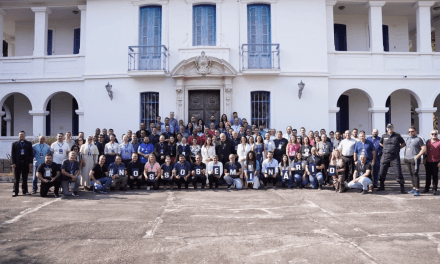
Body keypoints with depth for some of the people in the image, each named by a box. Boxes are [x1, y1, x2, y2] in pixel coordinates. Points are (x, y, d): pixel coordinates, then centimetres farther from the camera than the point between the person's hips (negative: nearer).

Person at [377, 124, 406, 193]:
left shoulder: (397, 136, 4)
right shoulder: (384, 136, 9)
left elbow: (403, 144, 13)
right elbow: (380, 143, 25)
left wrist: (398, 148, 2)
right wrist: (386, 147, 12)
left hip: (395, 157, -2)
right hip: (385, 156, 3)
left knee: (398, 172, -7)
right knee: (382, 172, 4)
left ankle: (402, 188, 1)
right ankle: (382, 186, 20)